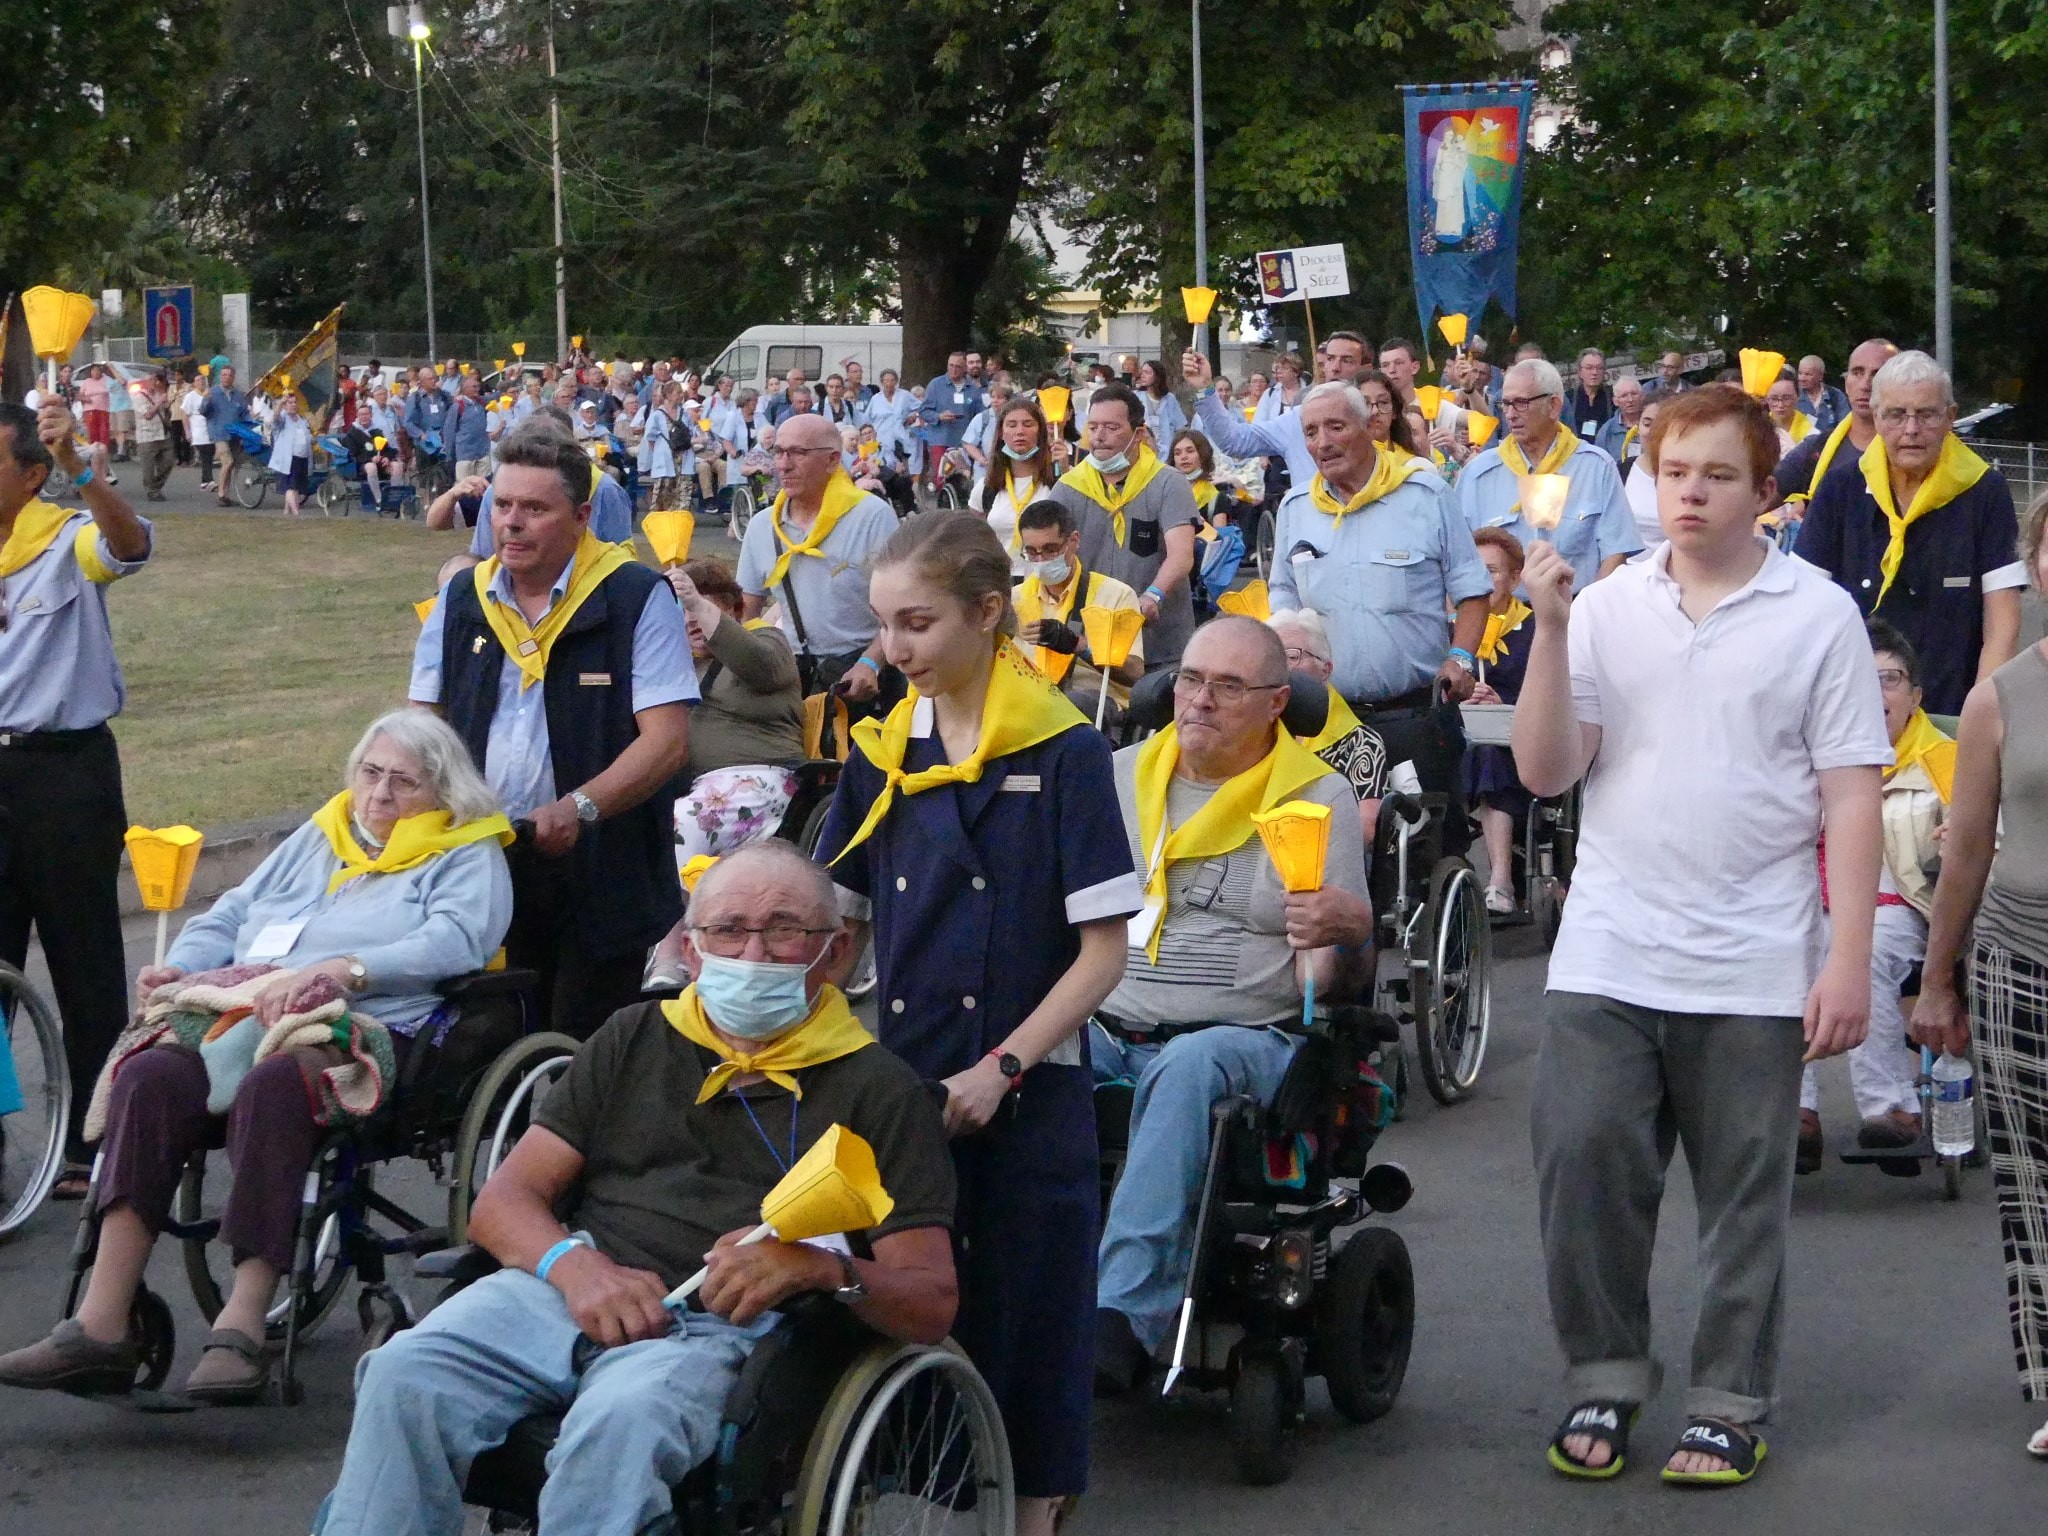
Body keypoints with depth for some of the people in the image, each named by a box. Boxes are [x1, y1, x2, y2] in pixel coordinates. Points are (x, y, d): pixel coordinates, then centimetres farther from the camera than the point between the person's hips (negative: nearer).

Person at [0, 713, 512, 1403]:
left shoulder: (467, 857, 13)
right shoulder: (317, 838, 33)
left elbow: (452, 942, -7)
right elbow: (229, 918, 31)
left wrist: (344, 969, -20)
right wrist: (179, 968, 9)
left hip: (363, 1030, -5)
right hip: (240, 1017, 5)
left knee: (272, 1085, -40)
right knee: (149, 1076, -27)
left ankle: (242, 1327, -40)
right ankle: (100, 1327, -34)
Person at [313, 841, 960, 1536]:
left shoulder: (878, 1088, 13)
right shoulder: (635, 1040, 24)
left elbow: (931, 1306, 5)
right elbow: (503, 1203, 15)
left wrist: (827, 1267, -17)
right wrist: (574, 1265, -9)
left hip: (722, 1323, -3)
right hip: (567, 1289, 4)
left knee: (620, 1423, -38)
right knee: (403, 1376, -27)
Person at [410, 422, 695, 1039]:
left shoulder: (637, 599, -7)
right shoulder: (461, 599, 10)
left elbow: (667, 739, -13)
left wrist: (579, 808, -26)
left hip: (598, 867, -4)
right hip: (481, 861, 5)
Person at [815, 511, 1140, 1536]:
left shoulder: (1062, 751, -7)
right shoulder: (880, 756, 7)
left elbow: (1102, 950, -8)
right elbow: (839, 921, 14)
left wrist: (1001, 1070, -15)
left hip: (1026, 1096, -4)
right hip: (904, 1085, 4)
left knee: (1024, 1319, 2)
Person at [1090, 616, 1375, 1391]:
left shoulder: (1318, 799, 5)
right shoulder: (1121, 776, 15)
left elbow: (1333, 980, -2)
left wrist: (1350, 935, -24)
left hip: (1249, 1039, -3)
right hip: (1104, 1030, 3)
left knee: (1188, 1067, -39)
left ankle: (1126, 1313, -44)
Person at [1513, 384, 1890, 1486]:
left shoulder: (1818, 616, -1)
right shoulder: (1605, 607, 6)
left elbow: (1850, 798, -2)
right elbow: (1545, 772, 1)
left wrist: (1848, 960, -8)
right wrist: (1550, 631, -10)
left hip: (1752, 970, -2)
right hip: (1607, 959, 2)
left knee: (1745, 1198, 6)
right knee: (1582, 1167, 0)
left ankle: (1729, 1403, 19)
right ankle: (1605, 1381, 17)